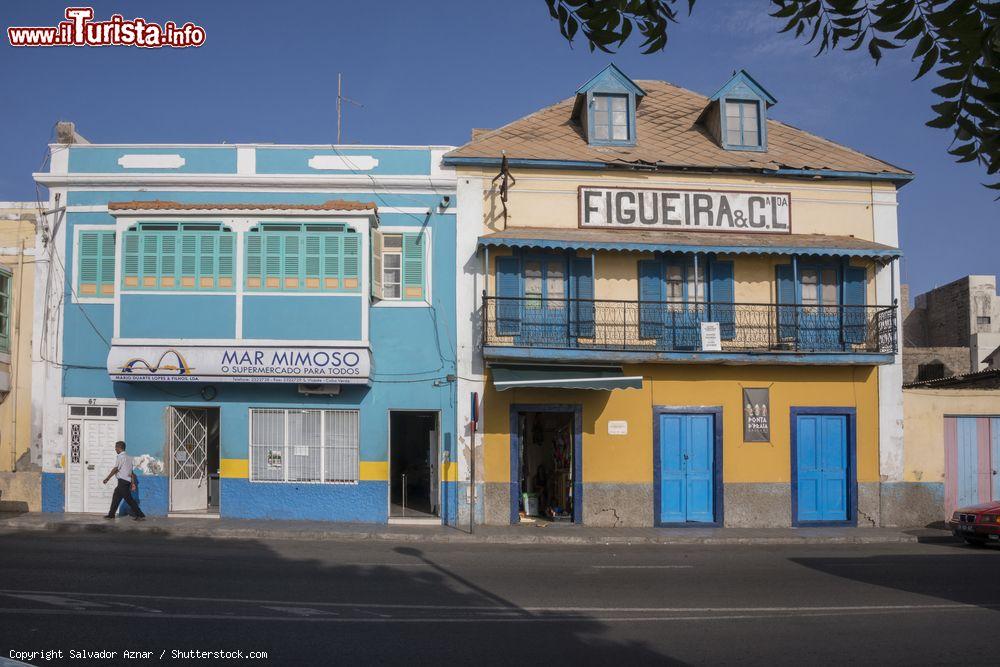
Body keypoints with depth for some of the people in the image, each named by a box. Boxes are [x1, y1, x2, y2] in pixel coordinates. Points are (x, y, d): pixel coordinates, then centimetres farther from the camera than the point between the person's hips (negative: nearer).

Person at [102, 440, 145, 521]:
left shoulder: (121, 457, -11)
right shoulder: (128, 457, 16)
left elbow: (115, 469, -14)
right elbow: (132, 472, 15)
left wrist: (107, 478, -9)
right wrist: (133, 483, 15)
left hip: (122, 481, -9)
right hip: (127, 480, 9)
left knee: (129, 499, -9)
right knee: (116, 497, 16)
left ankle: (140, 515, -11)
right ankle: (111, 514, 22)